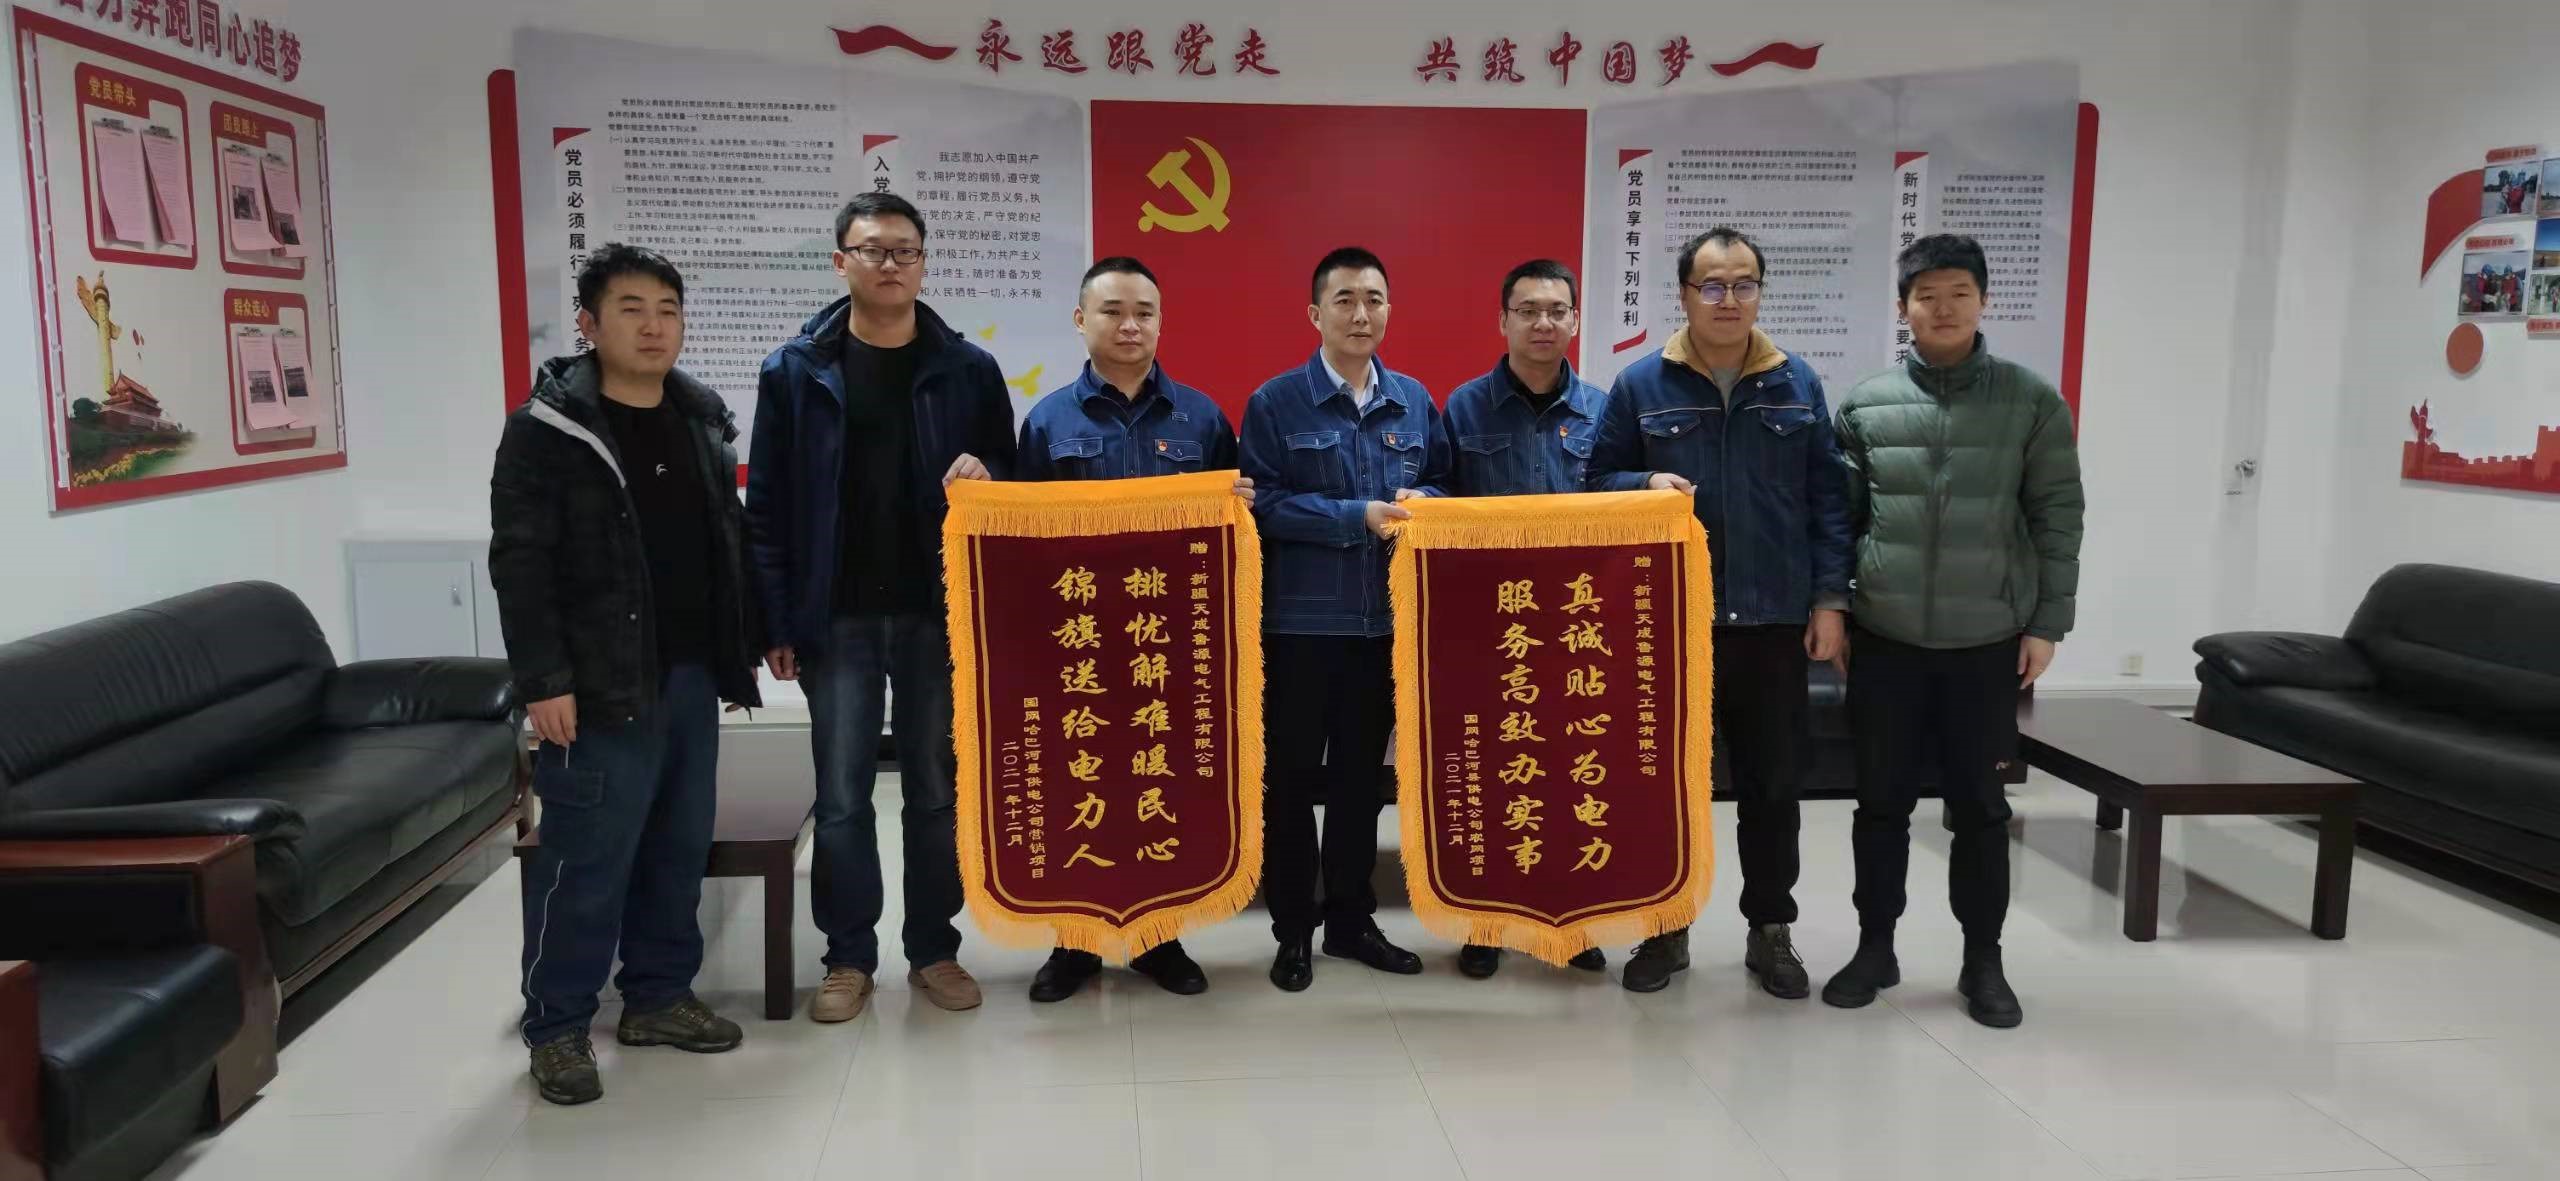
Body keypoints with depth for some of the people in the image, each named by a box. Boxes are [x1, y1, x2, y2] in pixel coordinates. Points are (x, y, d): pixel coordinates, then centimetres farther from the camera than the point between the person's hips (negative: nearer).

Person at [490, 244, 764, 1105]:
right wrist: (543, 680, -17)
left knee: (679, 849, 13)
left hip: (690, 676, 6)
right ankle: (556, 1027, 12)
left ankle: (658, 997, 27)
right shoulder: (547, 429, -7)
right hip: (601, 684, -6)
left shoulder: (702, 421, 11)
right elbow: (519, 564, -11)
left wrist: (746, 645, 13)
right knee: (587, 859, -2)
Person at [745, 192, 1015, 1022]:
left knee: (936, 793, 10)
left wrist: (985, 478, -15)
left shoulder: (969, 369, 2)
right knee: (842, 798, 6)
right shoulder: (794, 371, 1)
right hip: (838, 620, 0)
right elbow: (767, 508, 0)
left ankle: (935, 950, 23)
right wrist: (776, 621, -5)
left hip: (940, 615, 1)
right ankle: (849, 957, 20)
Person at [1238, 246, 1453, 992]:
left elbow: (1442, 485, 13)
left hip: (1388, 618, 4)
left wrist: (1422, 504, -10)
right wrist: (1359, 517, -18)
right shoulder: (1274, 402, -5)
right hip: (1301, 617, -4)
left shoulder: (1414, 401, 8)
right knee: (1291, 775, 4)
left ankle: (1352, 920, 27)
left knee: (1362, 774, 14)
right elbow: (1262, 504, -12)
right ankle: (1293, 930, 17)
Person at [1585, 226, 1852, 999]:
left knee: (1772, 784, 10)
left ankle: (1771, 931, 24)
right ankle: (1666, 928, 22)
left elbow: (1827, 498, 6)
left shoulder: (1797, 384, 6)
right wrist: (1645, 485, -16)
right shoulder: (1641, 385, 0)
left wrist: (1829, 598, 1)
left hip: (1773, 621, 1)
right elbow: (1599, 482, 5)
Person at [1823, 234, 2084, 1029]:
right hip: (1885, 640, 1)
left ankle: (1983, 960, 21)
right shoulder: (1865, 405, 3)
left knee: (1980, 807, 7)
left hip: (1988, 643, -1)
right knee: (1882, 800, 8)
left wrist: (2047, 623, -3)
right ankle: (1876, 946, 22)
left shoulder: (2032, 403, 1)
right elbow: (1839, 516, 7)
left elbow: (2057, 520, 1)